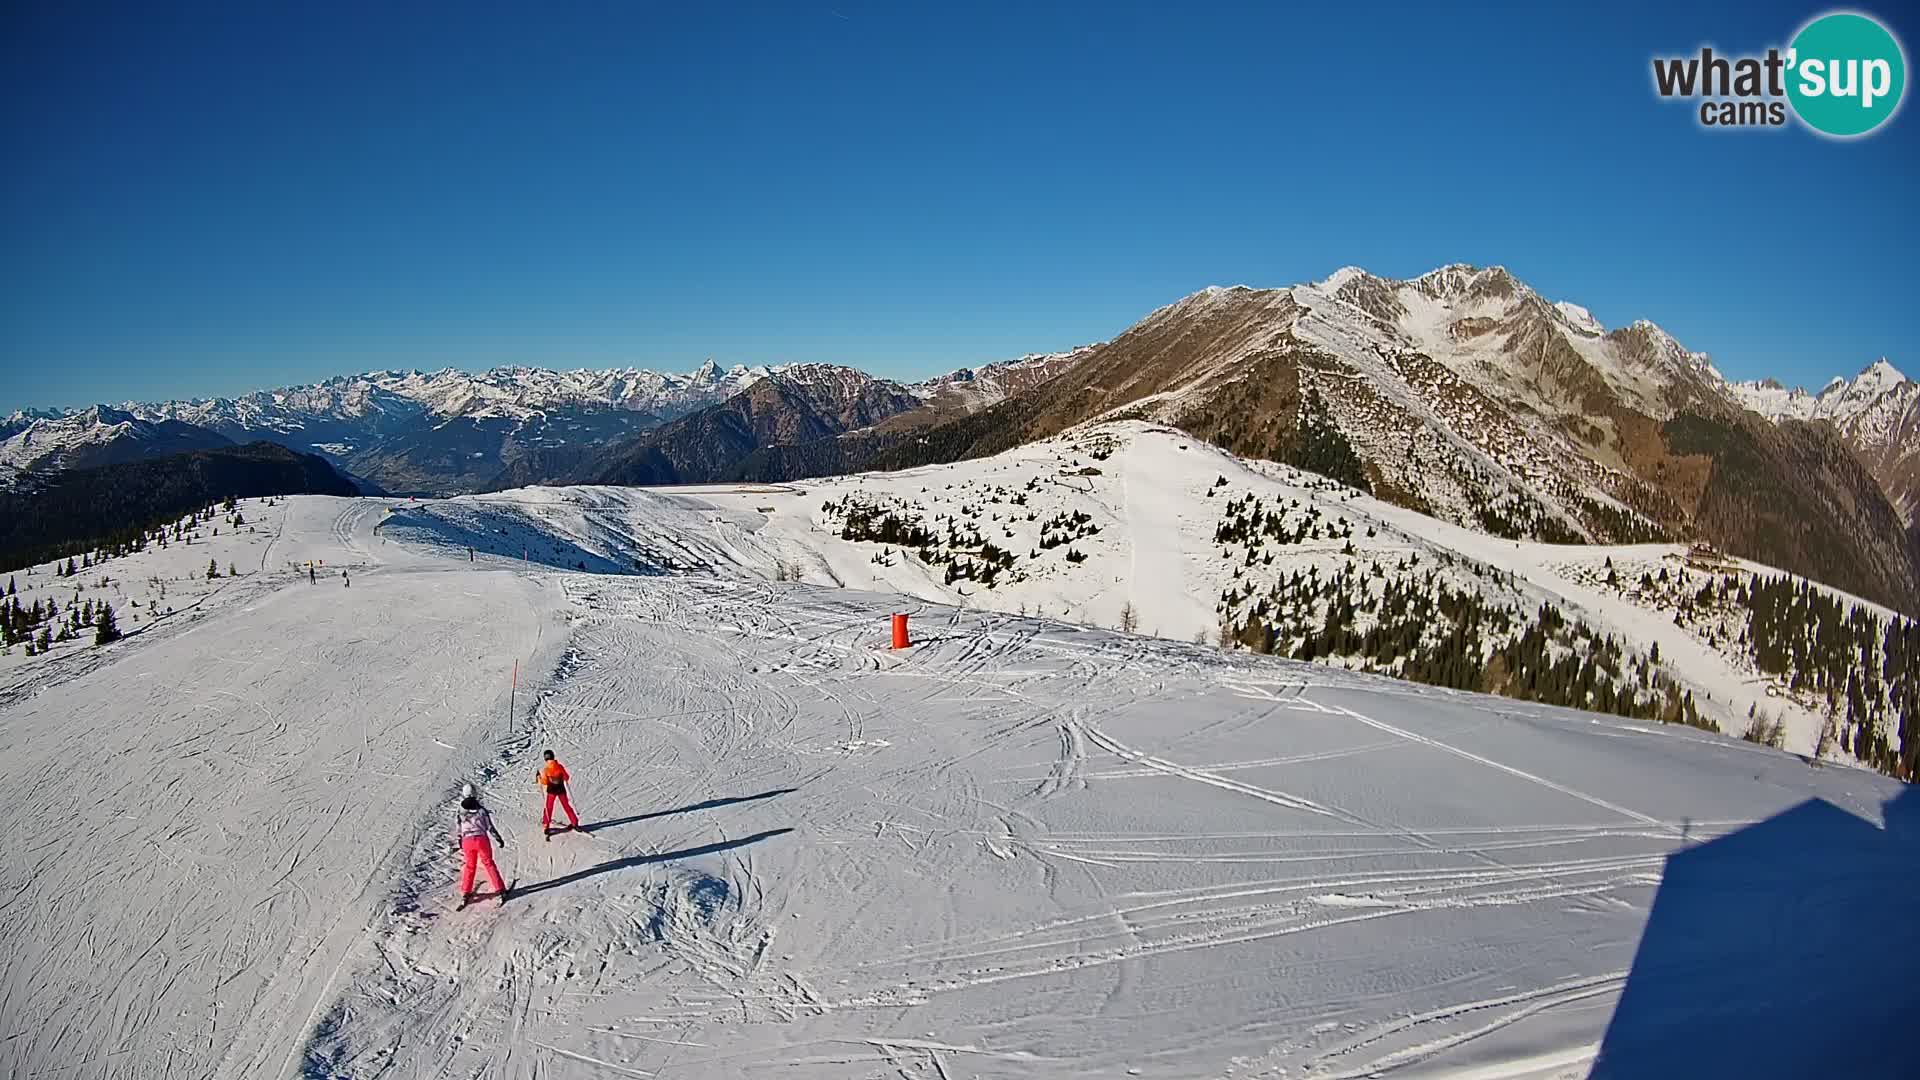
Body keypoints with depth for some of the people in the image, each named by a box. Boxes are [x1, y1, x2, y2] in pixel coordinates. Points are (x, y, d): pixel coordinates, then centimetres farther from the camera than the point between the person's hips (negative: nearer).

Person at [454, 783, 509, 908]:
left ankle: (465, 894, 18)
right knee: (489, 864, 10)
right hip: (481, 839, -1)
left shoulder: (461, 812, -3)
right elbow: (490, 827, -6)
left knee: (469, 866, 18)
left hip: (467, 841, 1)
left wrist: (459, 842, 24)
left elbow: (457, 829, 7)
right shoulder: (481, 810, -9)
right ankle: (500, 890, 10)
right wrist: (499, 839, 5)